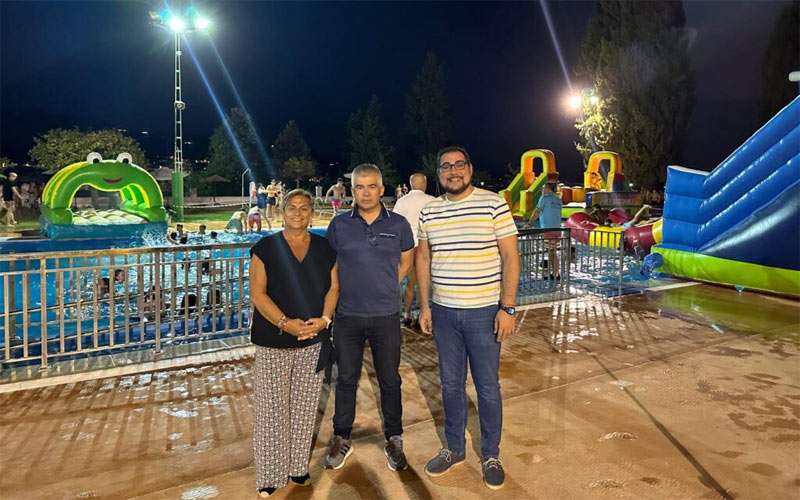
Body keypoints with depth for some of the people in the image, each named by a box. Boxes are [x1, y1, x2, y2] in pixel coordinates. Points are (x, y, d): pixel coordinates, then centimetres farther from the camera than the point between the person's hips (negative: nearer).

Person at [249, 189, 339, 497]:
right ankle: (270, 475, 15)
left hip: (314, 342, 3)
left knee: (305, 407, 10)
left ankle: (299, 468, 25)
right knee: (272, 408, 2)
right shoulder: (265, 248, -2)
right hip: (273, 342, -2)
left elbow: (333, 287, 6)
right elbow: (257, 293, -7)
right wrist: (284, 322, -20)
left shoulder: (324, 248, 7)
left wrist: (324, 318, -12)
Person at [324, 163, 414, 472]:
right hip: (347, 317, 0)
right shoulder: (339, 224, -1)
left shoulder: (398, 224, -1)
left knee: (390, 380, 11)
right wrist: (351, 288, 4)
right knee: (346, 379, 12)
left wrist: (384, 288, 8)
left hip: (386, 317, 0)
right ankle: (341, 439, 29)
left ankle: (394, 440, 28)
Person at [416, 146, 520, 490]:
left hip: (484, 311, -3)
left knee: (487, 387, 8)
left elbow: (510, 257, -8)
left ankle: (491, 456, 27)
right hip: (443, 312, 4)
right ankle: (454, 448, 34)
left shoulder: (493, 204, -8)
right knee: (451, 385, 15)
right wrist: (424, 306, 6)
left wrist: (507, 308, -12)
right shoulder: (429, 211, 5)